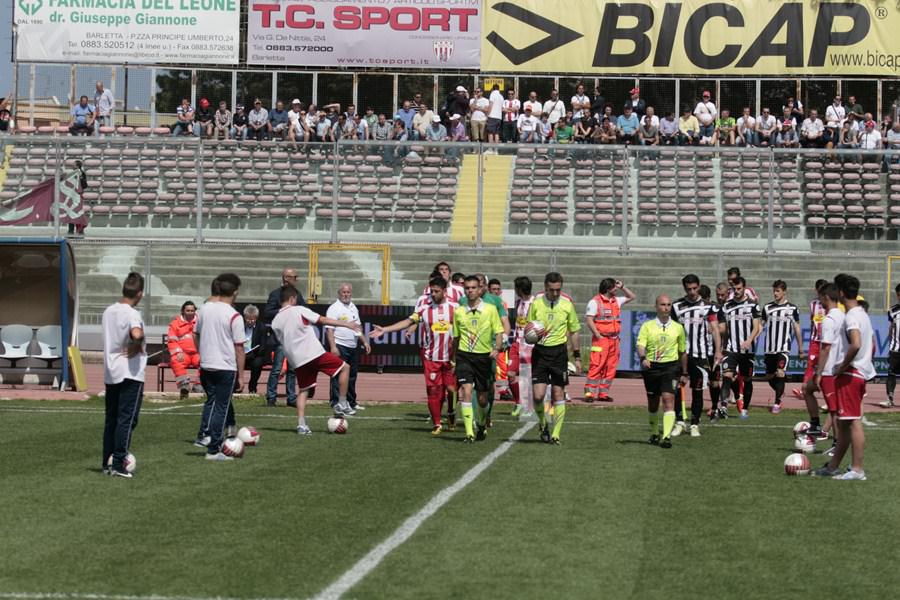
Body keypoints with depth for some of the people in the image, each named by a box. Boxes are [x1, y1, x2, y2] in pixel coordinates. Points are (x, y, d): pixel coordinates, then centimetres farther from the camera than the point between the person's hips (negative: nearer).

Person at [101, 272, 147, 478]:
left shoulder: (108, 311, 8)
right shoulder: (132, 314, -16)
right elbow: (137, 334, -35)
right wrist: (136, 347, -15)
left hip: (110, 373, 7)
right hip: (130, 374, -7)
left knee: (111, 419, 14)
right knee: (127, 420, -3)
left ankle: (106, 462, 18)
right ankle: (118, 464, -6)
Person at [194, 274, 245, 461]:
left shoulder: (203, 309, 2)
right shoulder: (234, 316, -13)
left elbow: (196, 336, 12)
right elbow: (239, 348, -11)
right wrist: (241, 376, -5)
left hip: (206, 366, 5)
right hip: (226, 368, -5)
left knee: (211, 401, 24)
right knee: (221, 407, 3)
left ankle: (203, 436, 17)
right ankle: (214, 450, 7)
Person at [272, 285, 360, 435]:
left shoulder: (275, 322, 9)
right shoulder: (299, 310, -4)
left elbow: (281, 342, 16)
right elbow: (324, 320, -6)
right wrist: (347, 324, -3)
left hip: (297, 361, 5)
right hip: (314, 354, -5)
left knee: (303, 391, 16)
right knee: (344, 367, 10)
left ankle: (301, 424, 3)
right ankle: (342, 404, 8)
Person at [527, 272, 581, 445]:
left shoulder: (567, 305, 1)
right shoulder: (536, 304, 0)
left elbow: (574, 332, 10)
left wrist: (577, 356, 9)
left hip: (559, 352, 0)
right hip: (540, 351, 0)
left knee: (558, 394, -1)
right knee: (538, 394, -9)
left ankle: (555, 435, 7)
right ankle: (543, 424, 19)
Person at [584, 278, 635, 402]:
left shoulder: (616, 301, 16)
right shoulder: (595, 302, -5)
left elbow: (632, 297, 30)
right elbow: (589, 320, -10)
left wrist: (622, 287, 16)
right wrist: (598, 335, -14)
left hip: (614, 339, 7)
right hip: (601, 339, -7)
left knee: (611, 367, 5)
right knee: (596, 366, -12)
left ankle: (603, 393, 10)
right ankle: (590, 392, -12)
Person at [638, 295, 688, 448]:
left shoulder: (678, 327, 7)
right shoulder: (647, 326, 4)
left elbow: (683, 352, 15)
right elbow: (641, 345, -9)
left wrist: (684, 374, 17)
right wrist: (643, 358, -30)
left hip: (671, 367, -1)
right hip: (651, 367, 1)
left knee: (668, 399, -17)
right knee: (652, 403, 11)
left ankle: (666, 436, -22)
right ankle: (654, 433, 32)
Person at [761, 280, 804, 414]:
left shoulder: (792, 309, 2)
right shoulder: (767, 308, 8)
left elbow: (797, 330, 7)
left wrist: (801, 350, 9)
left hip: (784, 348, -4)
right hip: (769, 348, 4)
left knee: (779, 373, -20)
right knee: (769, 377, 10)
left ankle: (777, 403, -12)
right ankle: (780, 393, 38)